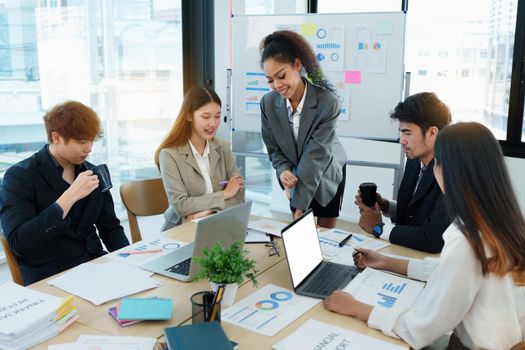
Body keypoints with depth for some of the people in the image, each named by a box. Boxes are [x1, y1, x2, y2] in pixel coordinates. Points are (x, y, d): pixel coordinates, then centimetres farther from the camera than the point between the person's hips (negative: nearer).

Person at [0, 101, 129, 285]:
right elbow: (18, 243, -19)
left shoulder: (93, 173, 7)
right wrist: (70, 196, -23)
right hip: (48, 277, -5)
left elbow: (110, 227, 14)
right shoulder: (19, 176, -8)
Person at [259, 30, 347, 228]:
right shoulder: (268, 103, -17)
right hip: (295, 175, 3)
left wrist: (300, 206, -33)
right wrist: (283, 171, -27)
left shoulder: (327, 102, -29)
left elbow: (316, 154, -31)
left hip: (326, 174, -2)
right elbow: (274, 148, -5)